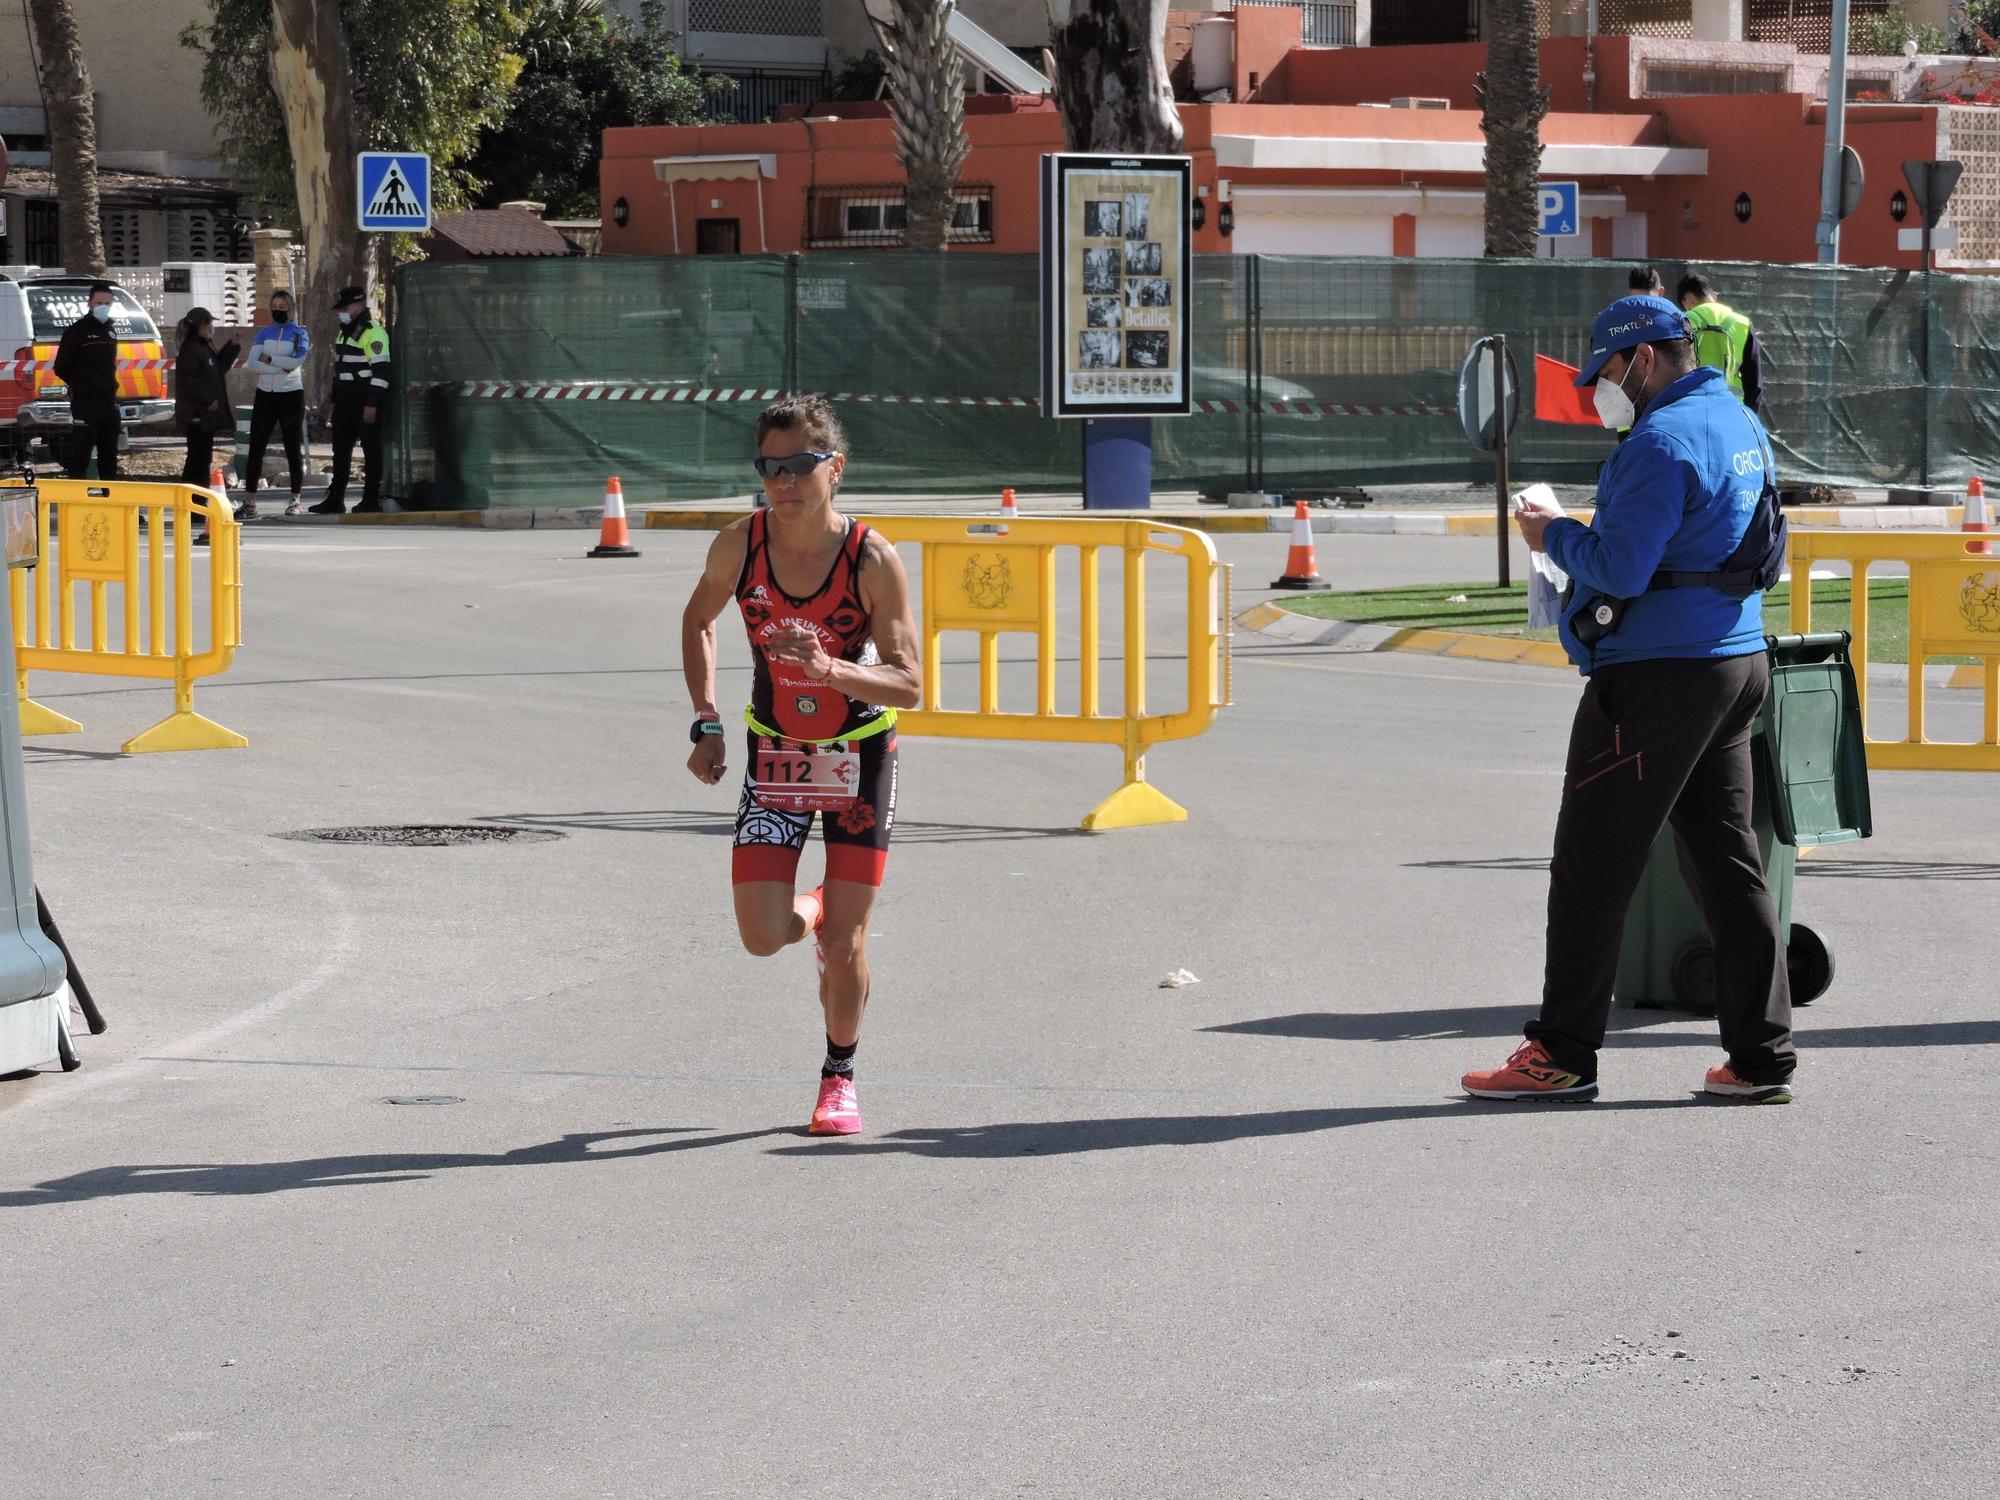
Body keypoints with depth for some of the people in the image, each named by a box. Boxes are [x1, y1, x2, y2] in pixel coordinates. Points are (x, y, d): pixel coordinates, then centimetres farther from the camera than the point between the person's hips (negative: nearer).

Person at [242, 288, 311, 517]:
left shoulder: (299, 333, 2)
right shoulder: (264, 333, 9)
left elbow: (297, 361, -15)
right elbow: (252, 364, -4)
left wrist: (268, 359, -9)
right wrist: (282, 368, -14)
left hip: (291, 395, -3)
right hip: (266, 395, 3)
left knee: (293, 447, 3)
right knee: (256, 448, -3)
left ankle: (296, 500, 13)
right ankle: (249, 503, -4)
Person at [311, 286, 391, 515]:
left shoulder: (372, 333, -12)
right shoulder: (346, 332, 19)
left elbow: (381, 369, -19)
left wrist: (372, 404, -22)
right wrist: (335, 401, 22)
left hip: (366, 402, -10)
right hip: (346, 401, 10)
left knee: (371, 451, -3)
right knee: (341, 451, 10)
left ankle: (371, 499, 0)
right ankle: (335, 499, 14)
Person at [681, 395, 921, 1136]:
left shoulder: (873, 560, -22)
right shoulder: (739, 546, -15)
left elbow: (908, 685, -21)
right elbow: (697, 620, 7)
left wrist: (829, 669, -39)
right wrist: (706, 723, -1)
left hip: (860, 754, -2)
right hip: (775, 751, 2)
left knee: (846, 944, -1)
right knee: (763, 936, -9)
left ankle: (840, 1075, 25)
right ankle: (811, 910, 29)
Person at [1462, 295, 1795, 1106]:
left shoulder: (1664, 441, -16)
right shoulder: (1741, 425, 15)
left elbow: (1620, 568, -22)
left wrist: (1553, 535, -5)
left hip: (1657, 676, -10)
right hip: (1739, 664, 10)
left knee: (1592, 867, -2)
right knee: (1728, 863, 11)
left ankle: (1563, 1053, 1)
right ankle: (1762, 1057, 10)